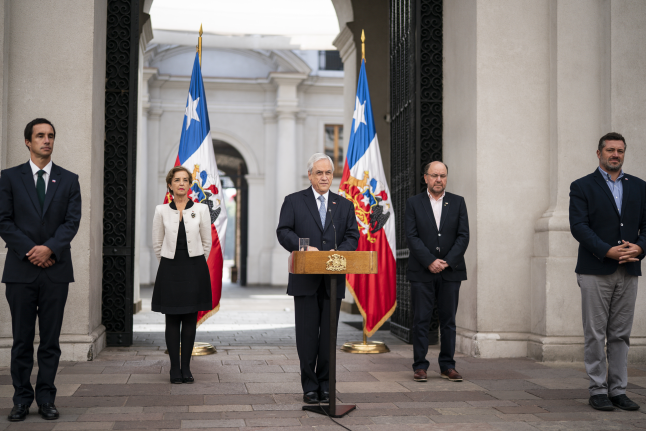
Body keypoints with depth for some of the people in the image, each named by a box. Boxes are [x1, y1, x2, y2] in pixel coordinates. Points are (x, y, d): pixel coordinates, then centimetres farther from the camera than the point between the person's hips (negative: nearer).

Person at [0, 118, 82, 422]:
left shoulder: (69, 180, 9)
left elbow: (72, 221, 1)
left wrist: (50, 248, -14)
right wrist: (30, 251, -11)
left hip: (56, 269, 1)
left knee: (51, 340, 4)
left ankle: (46, 399, 12)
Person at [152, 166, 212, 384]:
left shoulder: (201, 209, 1)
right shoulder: (161, 211, 2)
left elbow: (207, 243, 8)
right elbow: (157, 244, 9)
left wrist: (196, 265, 9)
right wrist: (170, 265, 10)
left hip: (194, 270, 0)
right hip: (170, 269, 0)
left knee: (190, 320, 4)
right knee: (172, 320, 1)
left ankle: (186, 368, 11)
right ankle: (175, 368, 7)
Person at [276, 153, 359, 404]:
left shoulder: (344, 205, 14)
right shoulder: (294, 201, 6)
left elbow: (352, 236, 7)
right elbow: (283, 232, -2)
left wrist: (338, 252, -13)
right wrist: (304, 248, -18)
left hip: (333, 279, 2)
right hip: (305, 279, -2)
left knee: (329, 334, 5)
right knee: (307, 334, 1)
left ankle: (326, 385, 15)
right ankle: (309, 386, 10)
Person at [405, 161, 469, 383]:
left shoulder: (458, 202, 8)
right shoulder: (413, 203, 4)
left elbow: (463, 236, 1)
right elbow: (412, 237, -4)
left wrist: (447, 261, -10)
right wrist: (429, 262, -14)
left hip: (451, 271, 2)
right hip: (421, 272, -1)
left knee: (448, 320, 5)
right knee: (421, 320, 0)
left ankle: (447, 365, 13)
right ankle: (420, 366, 7)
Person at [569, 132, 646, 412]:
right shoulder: (582, 187, 2)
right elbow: (578, 226, -8)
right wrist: (608, 251, -18)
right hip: (595, 271, -4)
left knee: (621, 334, 7)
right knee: (595, 334, -1)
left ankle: (618, 390, 14)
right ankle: (597, 390, 7)